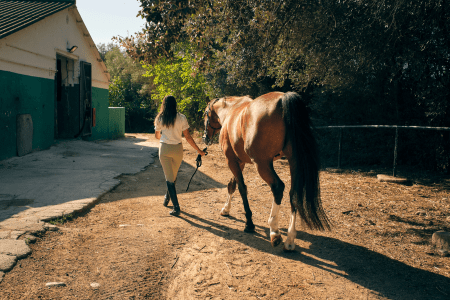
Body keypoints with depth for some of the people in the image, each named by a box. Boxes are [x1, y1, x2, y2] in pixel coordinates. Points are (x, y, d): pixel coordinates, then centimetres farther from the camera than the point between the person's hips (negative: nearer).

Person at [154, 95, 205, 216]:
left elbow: (157, 135, 10)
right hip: (177, 148, 1)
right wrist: (198, 150, 2)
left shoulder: (159, 119, -2)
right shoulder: (181, 118, -5)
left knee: (169, 178, 4)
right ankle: (167, 198, 43)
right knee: (173, 176, 22)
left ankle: (176, 207, -2)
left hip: (164, 148, -1)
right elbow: (187, 137, -5)